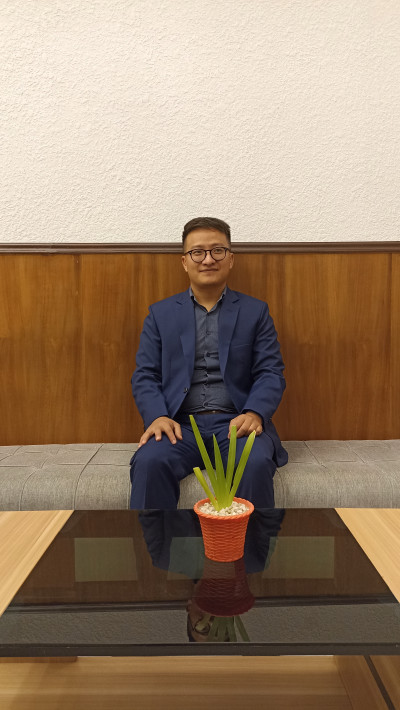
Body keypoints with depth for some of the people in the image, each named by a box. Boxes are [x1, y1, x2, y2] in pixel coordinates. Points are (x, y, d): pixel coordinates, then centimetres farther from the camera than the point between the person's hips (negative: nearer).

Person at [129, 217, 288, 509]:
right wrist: (157, 416, -12)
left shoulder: (255, 311, 13)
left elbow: (271, 373, 5)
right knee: (149, 462, -30)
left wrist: (254, 413, -15)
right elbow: (145, 375, 8)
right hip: (179, 424, 1)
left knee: (256, 464, -32)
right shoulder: (160, 313, 14)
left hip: (236, 422, 0)